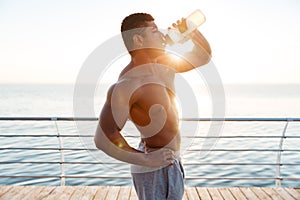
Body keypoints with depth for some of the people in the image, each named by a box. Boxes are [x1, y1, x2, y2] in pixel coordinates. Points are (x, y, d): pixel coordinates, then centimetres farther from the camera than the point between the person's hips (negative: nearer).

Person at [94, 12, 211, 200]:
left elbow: (203, 57, 12)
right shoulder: (125, 85, -26)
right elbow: (103, 138, -28)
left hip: (171, 161, 9)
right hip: (157, 169, -9)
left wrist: (192, 31, -6)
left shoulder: (163, 62, 1)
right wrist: (145, 159, -25)